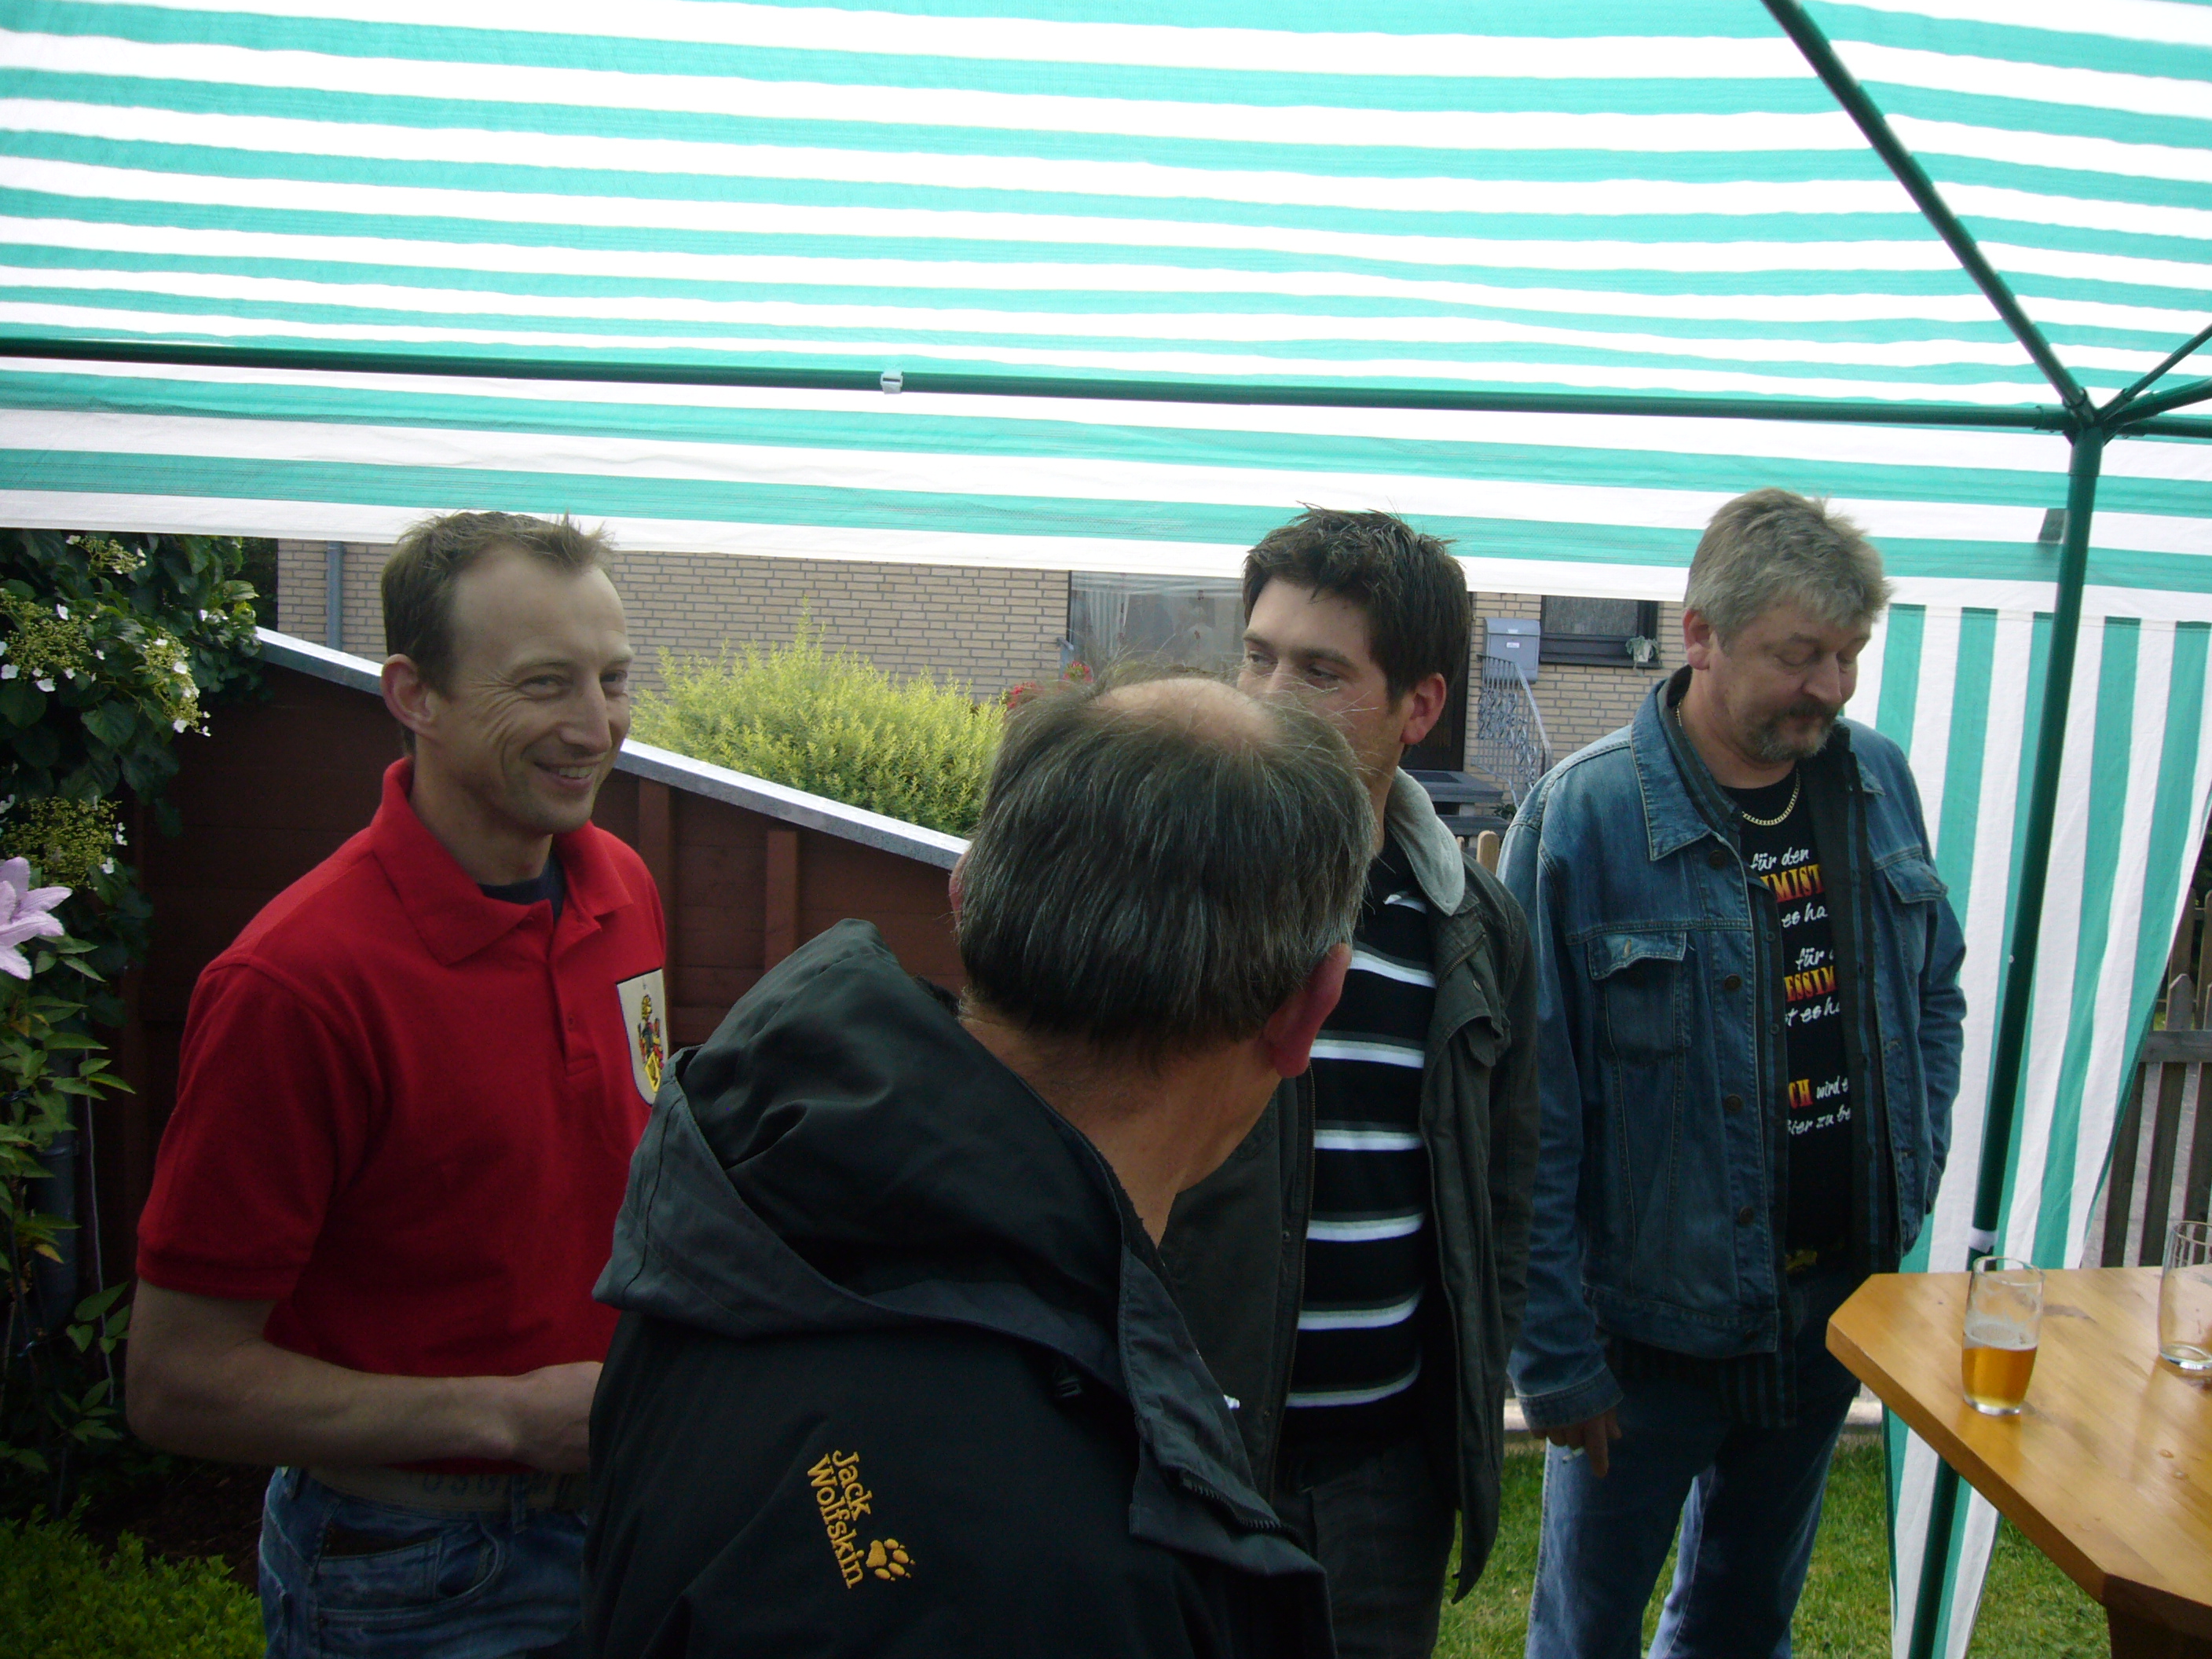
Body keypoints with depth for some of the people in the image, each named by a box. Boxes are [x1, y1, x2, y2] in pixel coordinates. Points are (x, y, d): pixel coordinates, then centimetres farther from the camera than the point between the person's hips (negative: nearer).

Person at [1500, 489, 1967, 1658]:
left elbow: (1935, 993, 15)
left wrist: (1913, 1182, 5)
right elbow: (1531, 1117, -17)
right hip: (1654, 1324, -5)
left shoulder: (1880, 780, -1)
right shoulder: (1584, 815, -19)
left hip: (1839, 1297, 5)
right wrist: (1554, 1356, -15)